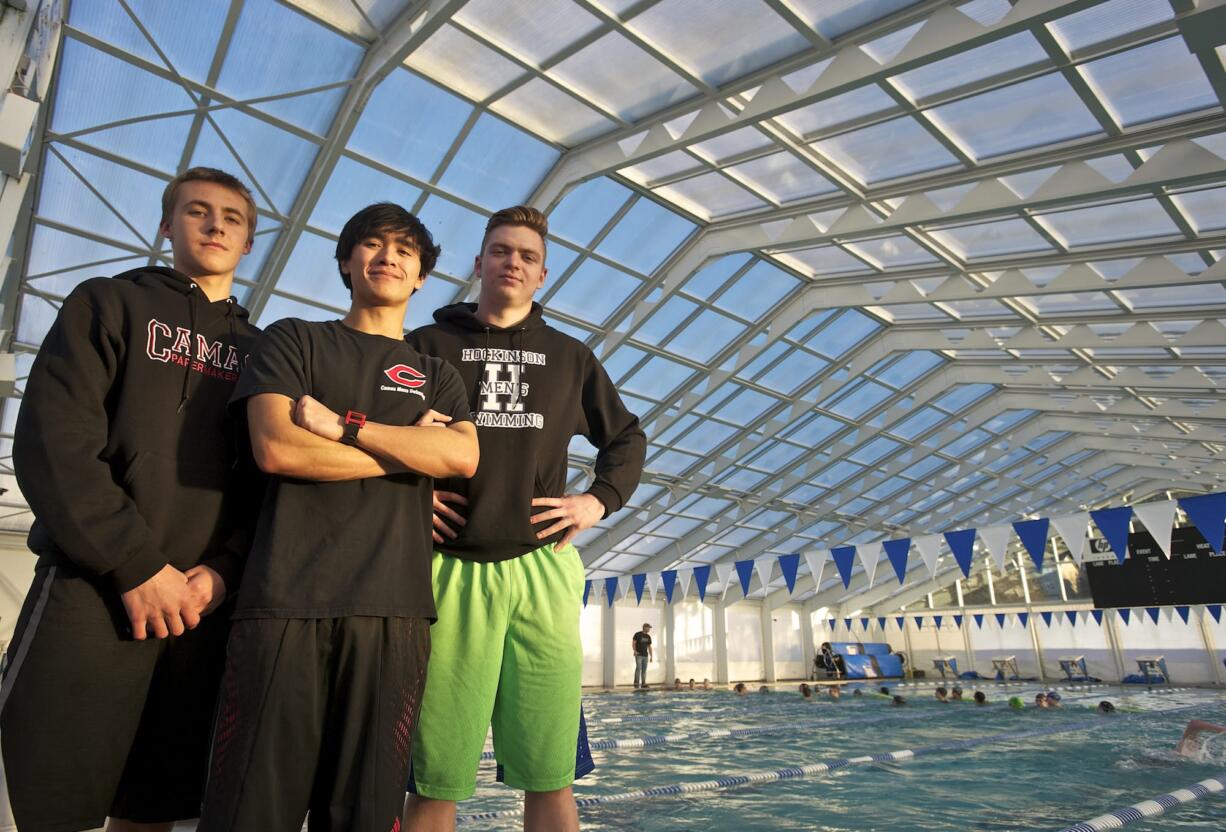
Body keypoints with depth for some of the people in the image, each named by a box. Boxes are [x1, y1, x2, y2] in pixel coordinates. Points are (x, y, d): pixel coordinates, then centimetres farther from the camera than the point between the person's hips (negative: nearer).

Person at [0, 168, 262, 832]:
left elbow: (265, 476, 9)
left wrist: (223, 570, -8)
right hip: (92, 593, -3)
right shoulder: (109, 303, 7)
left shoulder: (257, 348, 16)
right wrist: (136, 566, -13)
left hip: (204, 604, 3)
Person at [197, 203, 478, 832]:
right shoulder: (293, 340, 14)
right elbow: (275, 447, -5)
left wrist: (344, 425, -6)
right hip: (286, 599, -2)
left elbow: (463, 457, -1)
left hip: (393, 608, 2)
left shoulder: (437, 375, 20)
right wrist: (410, 449, 0)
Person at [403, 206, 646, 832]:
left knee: (550, 779, 6)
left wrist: (599, 500, 8)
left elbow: (627, 438, 24)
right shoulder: (426, 345, 12)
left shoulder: (570, 357, 18)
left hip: (544, 570, 2)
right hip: (449, 569, -1)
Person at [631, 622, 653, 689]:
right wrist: (634, 651, -21)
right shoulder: (637, 634, -5)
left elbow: (649, 647, 16)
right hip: (638, 655, -6)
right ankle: (636, 683, -12)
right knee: (638, 668, -14)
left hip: (645, 655, 6)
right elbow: (633, 643, -7)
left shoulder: (648, 636, 12)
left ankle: (643, 684, 8)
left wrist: (651, 656, 12)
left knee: (644, 669, 4)